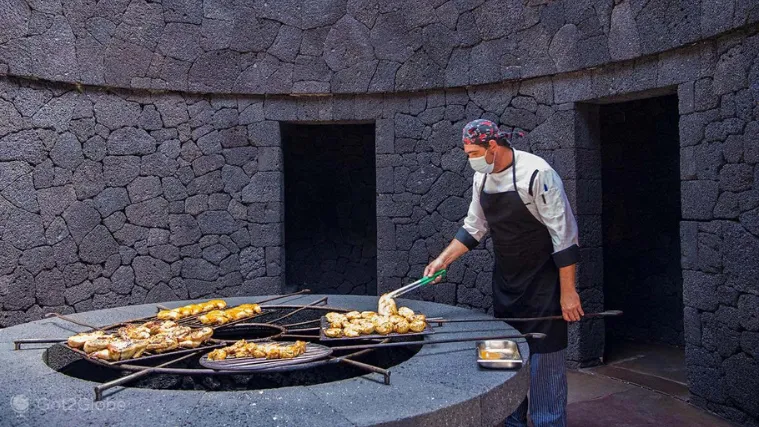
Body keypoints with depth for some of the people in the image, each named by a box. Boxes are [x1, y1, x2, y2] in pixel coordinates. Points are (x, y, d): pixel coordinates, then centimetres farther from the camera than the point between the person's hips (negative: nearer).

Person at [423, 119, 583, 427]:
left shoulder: (536, 173, -20)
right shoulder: (482, 177, 2)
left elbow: (564, 234, -19)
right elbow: (474, 228, 13)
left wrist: (568, 292, -19)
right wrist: (443, 260, 4)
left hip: (541, 284, -7)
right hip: (505, 282, 7)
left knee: (544, 361, -1)